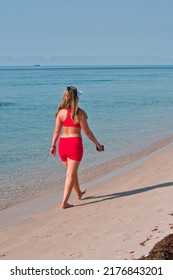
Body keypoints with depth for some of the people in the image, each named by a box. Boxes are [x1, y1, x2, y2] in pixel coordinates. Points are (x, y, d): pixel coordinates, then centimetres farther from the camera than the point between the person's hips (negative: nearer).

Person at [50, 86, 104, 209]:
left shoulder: (61, 112, -1)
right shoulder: (80, 113, -12)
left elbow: (57, 131, 4)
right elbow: (87, 132, -8)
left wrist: (53, 145, 16)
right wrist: (97, 144, 4)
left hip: (63, 143, 5)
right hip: (75, 143, -5)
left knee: (72, 171, 22)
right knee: (71, 174, 1)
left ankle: (79, 193, 44)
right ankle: (65, 202, -3)